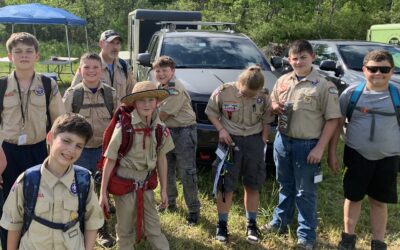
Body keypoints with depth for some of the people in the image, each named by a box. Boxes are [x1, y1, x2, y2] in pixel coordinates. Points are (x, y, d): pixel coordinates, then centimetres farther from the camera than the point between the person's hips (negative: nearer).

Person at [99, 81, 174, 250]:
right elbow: (110, 160, -13)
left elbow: (161, 158, 5)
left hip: (146, 183, 3)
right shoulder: (124, 128, -17)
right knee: (125, 229, 13)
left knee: (154, 226, 11)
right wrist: (103, 192, -12)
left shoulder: (160, 128, -5)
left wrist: (163, 189, 7)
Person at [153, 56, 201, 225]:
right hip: (166, 131, 9)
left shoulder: (176, 90, -20)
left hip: (183, 132, -9)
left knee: (186, 173, -6)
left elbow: (162, 115, -19)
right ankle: (170, 202, 34)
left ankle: (193, 209, 4)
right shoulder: (160, 87, 8)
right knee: (166, 170, 17)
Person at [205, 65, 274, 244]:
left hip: (254, 141, 2)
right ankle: (222, 224, 18)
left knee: (252, 185, 9)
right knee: (226, 186, 2)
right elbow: (211, 112, 0)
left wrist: (263, 139, -1)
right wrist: (221, 129, -12)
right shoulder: (223, 92, -12)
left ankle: (251, 224, 24)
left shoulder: (263, 97, -4)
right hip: (230, 140, -2)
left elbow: (266, 120, 7)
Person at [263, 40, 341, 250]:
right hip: (282, 141, 5)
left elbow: (332, 119, -11)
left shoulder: (324, 86, -11)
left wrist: (319, 148, -16)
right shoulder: (282, 81, 5)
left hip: (307, 145, -5)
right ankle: (280, 222, 37)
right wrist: (275, 107, -7)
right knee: (285, 186, 21)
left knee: (305, 192, 4)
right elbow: (272, 103, 19)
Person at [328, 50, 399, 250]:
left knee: (379, 201, 12)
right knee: (353, 197, 13)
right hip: (356, 155, 0)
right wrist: (332, 153, 0)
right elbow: (337, 123, 1)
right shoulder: (352, 93, -5)